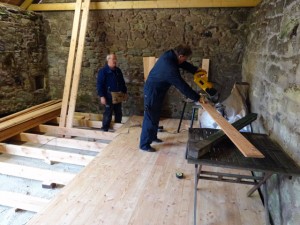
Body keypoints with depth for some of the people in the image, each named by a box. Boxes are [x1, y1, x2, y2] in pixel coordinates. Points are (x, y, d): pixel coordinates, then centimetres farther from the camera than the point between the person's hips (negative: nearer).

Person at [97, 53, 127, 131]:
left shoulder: (118, 70, 12)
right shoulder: (103, 71, -10)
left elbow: (122, 82, 20)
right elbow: (99, 84, -14)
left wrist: (125, 92, 16)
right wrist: (102, 96, -20)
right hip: (109, 96, -7)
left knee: (118, 113, 14)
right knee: (108, 113, -4)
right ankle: (104, 129, 6)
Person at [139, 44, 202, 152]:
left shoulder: (169, 55, -5)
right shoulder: (170, 68, -32)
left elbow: (184, 65, 15)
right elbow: (182, 86, -27)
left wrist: (196, 70, 9)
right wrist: (197, 98, -18)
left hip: (156, 91, 10)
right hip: (152, 92, -10)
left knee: (155, 117, 20)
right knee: (150, 118, -2)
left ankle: (152, 137, 37)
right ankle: (144, 144, 10)